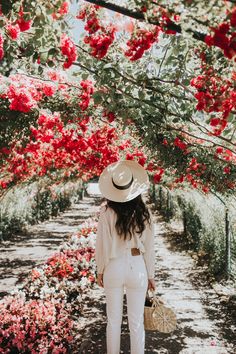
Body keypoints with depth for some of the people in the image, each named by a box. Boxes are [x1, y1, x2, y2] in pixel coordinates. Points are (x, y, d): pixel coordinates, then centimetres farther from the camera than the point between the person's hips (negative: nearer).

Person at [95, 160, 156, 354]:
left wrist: (100, 271, 8)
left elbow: (101, 245, -6)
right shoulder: (144, 212, -9)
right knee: (136, 322, 12)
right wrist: (151, 275, 9)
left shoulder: (107, 211, -12)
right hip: (137, 267, 0)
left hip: (113, 267, 0)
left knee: (114, 320, 16)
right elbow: (149, 247, -3)